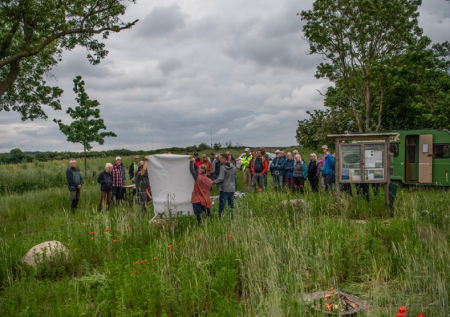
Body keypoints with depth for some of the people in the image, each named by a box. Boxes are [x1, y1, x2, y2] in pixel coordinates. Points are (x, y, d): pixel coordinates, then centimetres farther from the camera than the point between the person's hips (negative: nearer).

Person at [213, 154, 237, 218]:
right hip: (232, 189, 7)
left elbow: (221, 179, -17)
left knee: (222, 204, -1)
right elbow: (235, 178, 13)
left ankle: (220, 216, 0)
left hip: (224, 189, -7)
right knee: (231, 204, 11)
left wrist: (212, 182, -8)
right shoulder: (233, 167, 8)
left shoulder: (223, 167, -14)